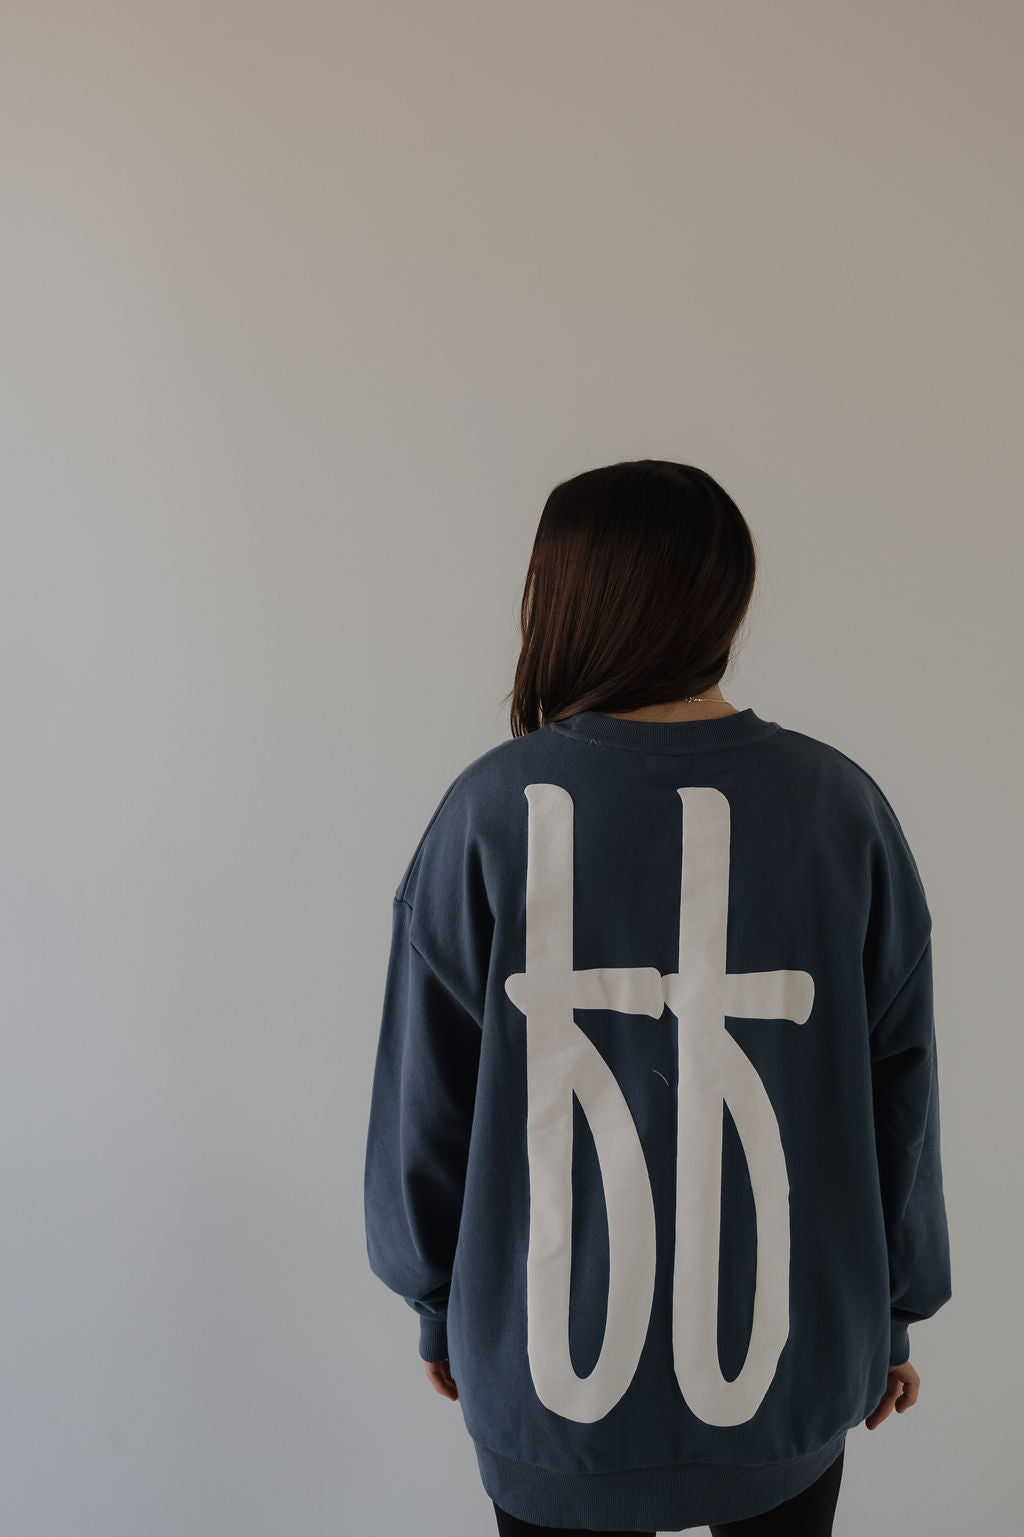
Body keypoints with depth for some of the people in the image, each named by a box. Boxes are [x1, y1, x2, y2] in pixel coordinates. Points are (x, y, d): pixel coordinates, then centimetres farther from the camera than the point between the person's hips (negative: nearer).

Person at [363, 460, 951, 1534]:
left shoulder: (492, 811, -14)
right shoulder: (841, 810, -10)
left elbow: (423, 1104, -6)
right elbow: (897, 1095, -2)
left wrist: (440, 1307, 10)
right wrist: (892, 1315, 13)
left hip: (551, 1376, -1)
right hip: (790, 1368, 1)